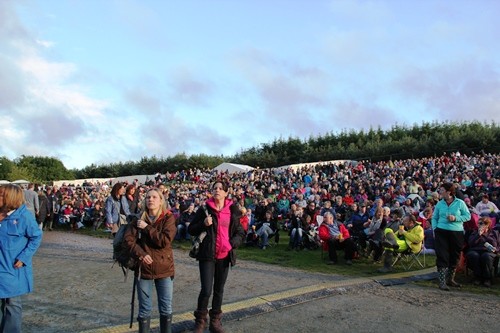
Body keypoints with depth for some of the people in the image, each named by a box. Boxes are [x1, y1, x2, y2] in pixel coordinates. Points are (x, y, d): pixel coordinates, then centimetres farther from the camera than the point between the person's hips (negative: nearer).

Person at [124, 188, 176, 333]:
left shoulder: (168, 218, -4)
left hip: (164, 268, -1)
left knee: (166, 309, 7)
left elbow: (165, 240, -17)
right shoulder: (139, 219, 4)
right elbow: (128, 239, -3)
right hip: (144, 268, 2)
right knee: (144, 310, 11)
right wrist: (140, 254, -16)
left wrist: (147, 228, -14)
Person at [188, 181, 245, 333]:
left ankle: (215, 321, 27)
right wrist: (203, 224, -16)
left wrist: (232, 243, -12)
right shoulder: (204, 209, -2)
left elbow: (240, 232, 6)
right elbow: (191, 230, 1)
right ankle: (200, 321, 14)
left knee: (219, 289, 12)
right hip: (207, 254, -2)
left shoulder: (233, 210, 2)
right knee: (206, 289, -7)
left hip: (224, 256, 2)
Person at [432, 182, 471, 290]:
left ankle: (450, 279, 30)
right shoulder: (439, 204, 5)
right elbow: (434, 218, 10)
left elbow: (468, 216, 1)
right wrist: (434, 229, -3)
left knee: (454, 257, 12)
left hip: (457, 233, 0)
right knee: (442, 257, -7)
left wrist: (455, 218, -14)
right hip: (441, 233, 0)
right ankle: (442, 282, -4)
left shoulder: (460, 203, -1)